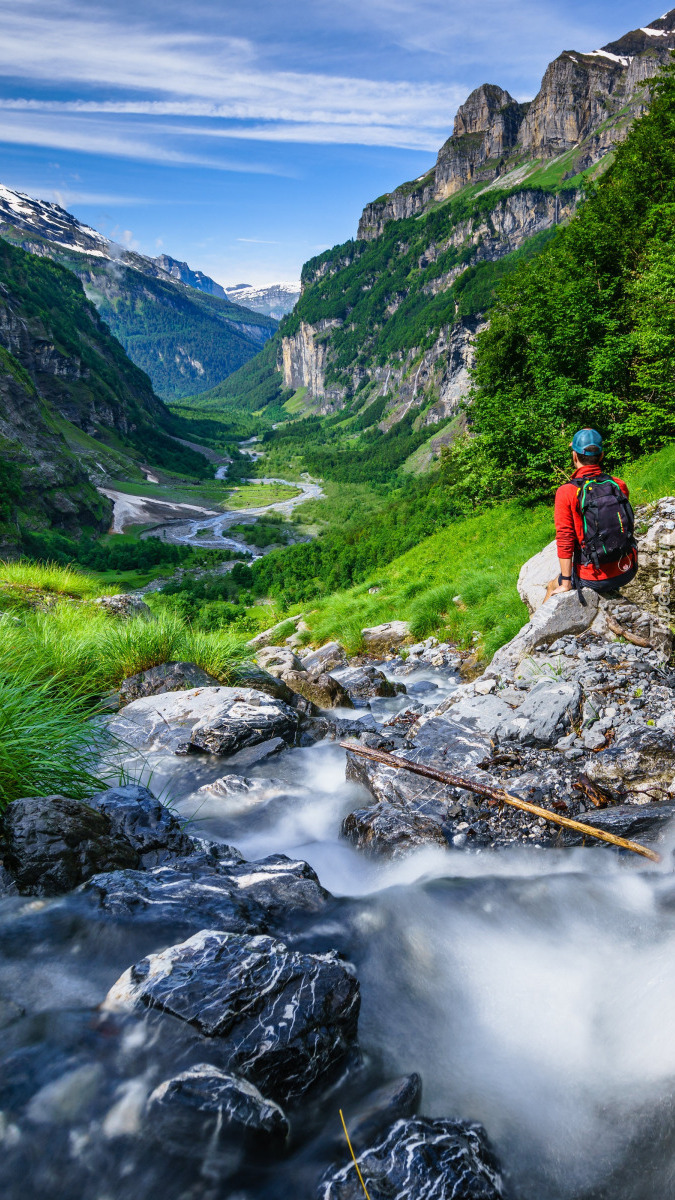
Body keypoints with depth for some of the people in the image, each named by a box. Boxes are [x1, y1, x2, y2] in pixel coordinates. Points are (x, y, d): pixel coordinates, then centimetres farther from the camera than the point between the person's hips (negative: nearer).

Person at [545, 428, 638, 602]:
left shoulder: (566, 492, -14)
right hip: (627, 573, 4)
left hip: (596, 579, -4)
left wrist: (566, 583, -7)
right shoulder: (619, 486, -2)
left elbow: (564, 540, -14)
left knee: (553, 588, 25)